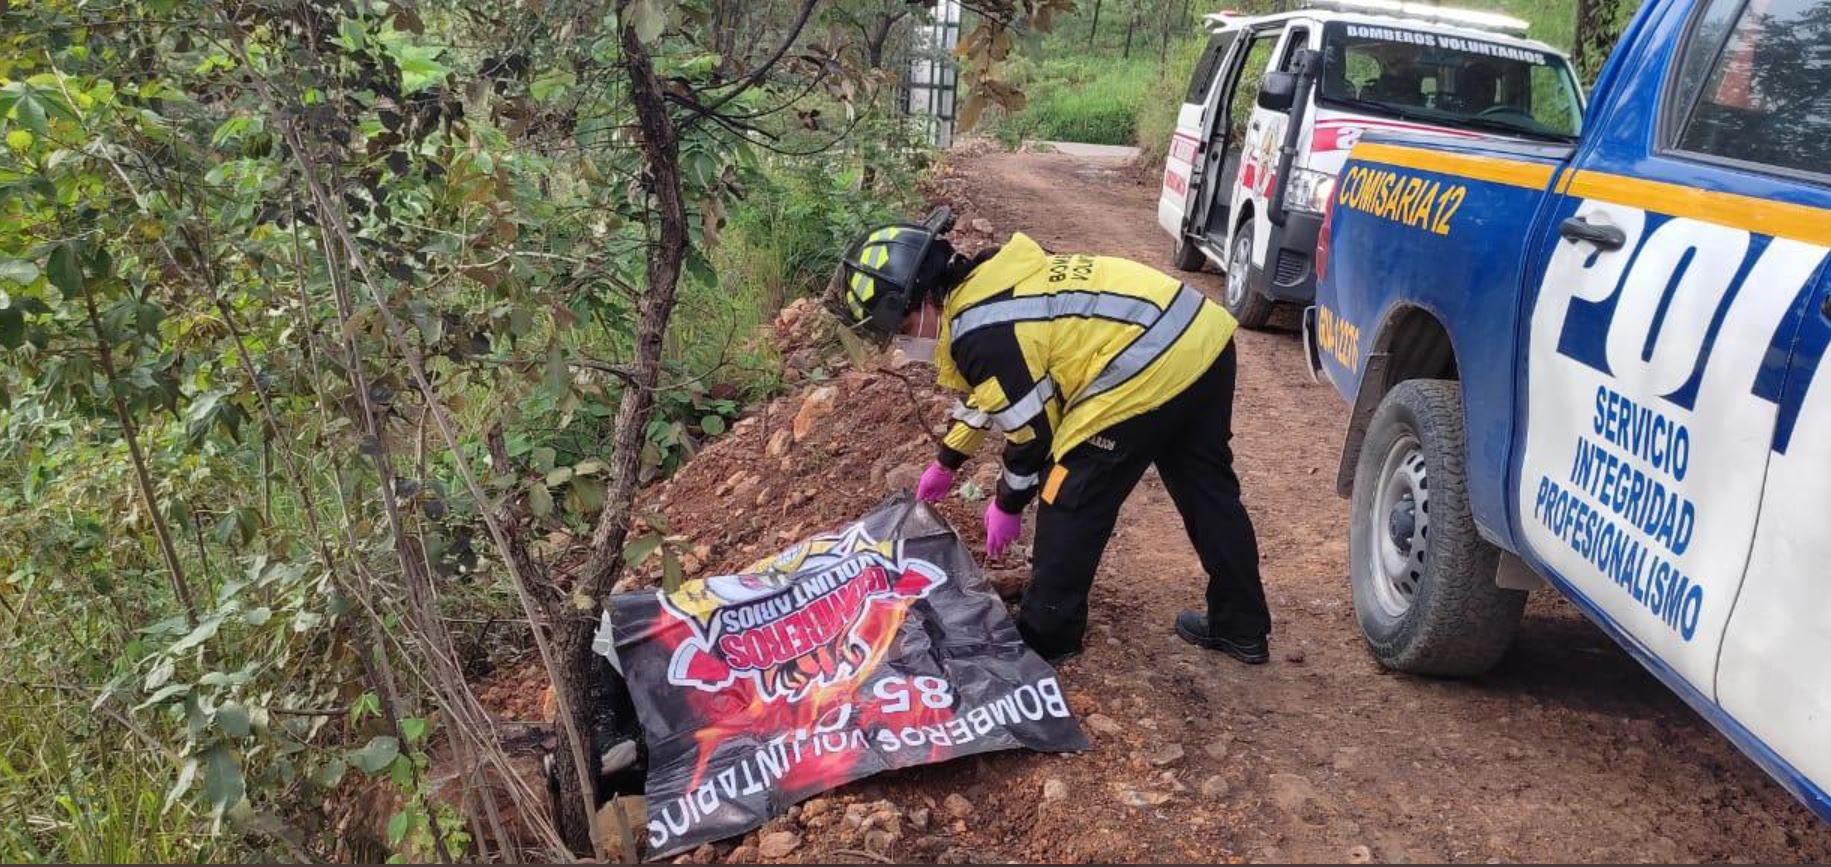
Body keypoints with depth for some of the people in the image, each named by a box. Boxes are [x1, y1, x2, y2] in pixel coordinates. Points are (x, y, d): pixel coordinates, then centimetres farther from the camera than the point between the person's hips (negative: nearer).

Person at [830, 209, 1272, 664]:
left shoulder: (981, 332, -17)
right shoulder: (987, 280, 13)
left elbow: (1033, 430, -9)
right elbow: (995, 394, 27)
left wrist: (1007, 504, 8)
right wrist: (946, 462, 36)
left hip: (1150, 370, -10)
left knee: (1070, 506, 4)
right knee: (1207, 489, 21)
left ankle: (1046, 636, 20)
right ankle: (1243, 628, 35)